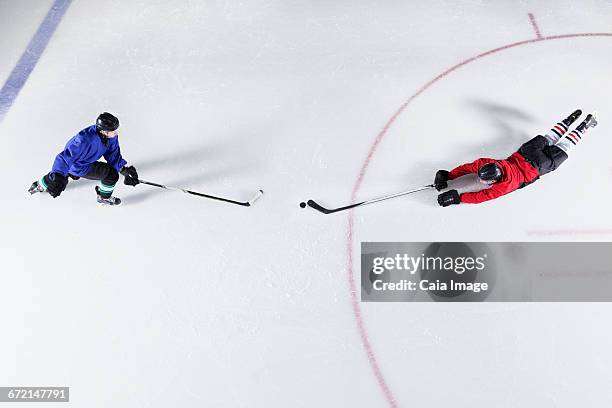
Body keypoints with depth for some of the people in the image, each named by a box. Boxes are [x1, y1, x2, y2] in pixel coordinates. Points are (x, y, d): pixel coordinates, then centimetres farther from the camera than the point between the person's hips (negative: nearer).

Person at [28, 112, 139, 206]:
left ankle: (41, 185, 61)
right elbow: (66, 157, -40)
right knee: (112, 174, -19)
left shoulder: (112, 136, -21)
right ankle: (104, 197, 10)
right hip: (78, 166, -8)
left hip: (89, 161, 8)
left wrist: (125, 168, -21)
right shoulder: (86, 140, -42)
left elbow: (113, 155, -9)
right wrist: (57, 177, -45)